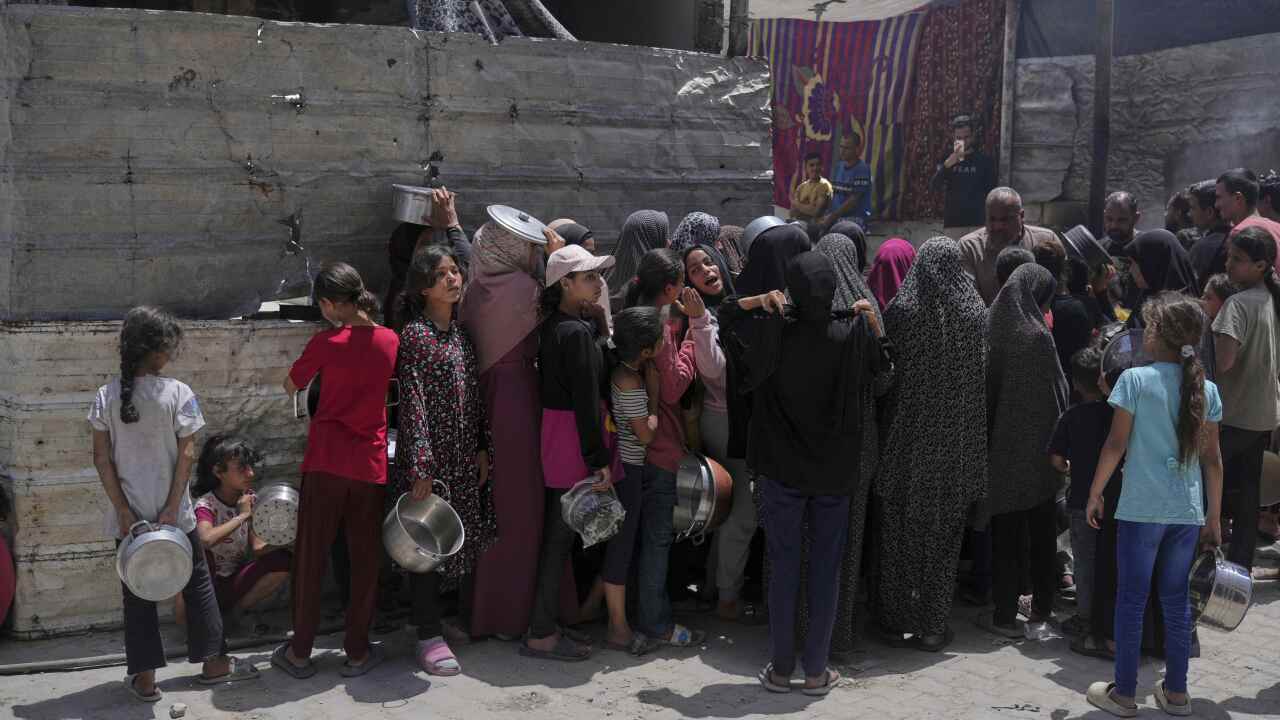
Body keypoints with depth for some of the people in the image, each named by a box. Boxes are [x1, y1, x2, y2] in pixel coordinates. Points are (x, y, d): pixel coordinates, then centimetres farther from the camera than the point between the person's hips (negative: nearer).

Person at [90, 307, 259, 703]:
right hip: (172, 511, -2)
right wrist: (172, 508, -9)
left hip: (129, 514, 2)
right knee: (197, 582, 15)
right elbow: (186, 454, -13)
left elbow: (102, 457, -5)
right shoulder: (178, 393, -12)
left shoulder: (106, 395, -4)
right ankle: (213, 663, 24)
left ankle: (144, 678, 16)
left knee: (138, 592, 12)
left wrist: (124, 511, -3)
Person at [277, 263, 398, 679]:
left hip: (326, 460, -2)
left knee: (311, 555, 8)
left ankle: (300, 652, 15)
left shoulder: (325, 343, -9)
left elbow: (291, 387, 5)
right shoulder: (390, 341, 0)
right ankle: (357, 652, 16)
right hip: (371, 463, 2)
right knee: (365, 558, 10)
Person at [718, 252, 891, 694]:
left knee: (784, 568, 9)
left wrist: (763, 300, -1)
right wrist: (871, 317, 7)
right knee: (826, 570, 8)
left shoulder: (773, 329, -12)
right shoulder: (853, 332, -11)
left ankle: (781, 669, 14)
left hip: (782, 468, 0)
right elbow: (884, 363, 9)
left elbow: (724, 313, 5)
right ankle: (816, 672, 13)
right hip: (836, 471, 0)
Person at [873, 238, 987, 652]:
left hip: (905, 442, -1)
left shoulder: (900, 311, -10)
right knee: (943, 536, 11)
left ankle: (894, 620, 17)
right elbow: (982, 382, 1)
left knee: (897, 531, 12)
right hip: (954, 446, 1)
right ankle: (932, 626, 15)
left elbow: (884, 373, -6)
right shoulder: (975, 314, -5)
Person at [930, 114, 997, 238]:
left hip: (978, 223, -1)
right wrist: (950, 161, -18)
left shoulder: (984, 160, 6)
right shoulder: (947, 160, 9)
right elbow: (933, 187, -6)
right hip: (952, 224, 1)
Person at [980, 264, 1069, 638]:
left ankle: (1005, 613, 7)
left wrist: (989, 429, 11)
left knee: (1005, 533, 7)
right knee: (1041, 532, 14)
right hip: (1037, 451, -3)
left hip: (1001, 447, 3)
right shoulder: (1037, 335, -14)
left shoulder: (992, 327, -2)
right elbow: (1055, 393, -10)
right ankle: (1042, 605, 23)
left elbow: (985, 385, 3)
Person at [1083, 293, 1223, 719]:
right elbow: (1212, 459, 7)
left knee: (1131, 600, 5)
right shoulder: (1205, 389, 4)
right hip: (1188, 512, 4)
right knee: (1176, 600, 14)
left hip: (1141, 508, -4)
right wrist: (1214, 518, 14)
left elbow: (1116, 445, -8)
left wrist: (1095, 494, 3)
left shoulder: (1135, 379, -9)